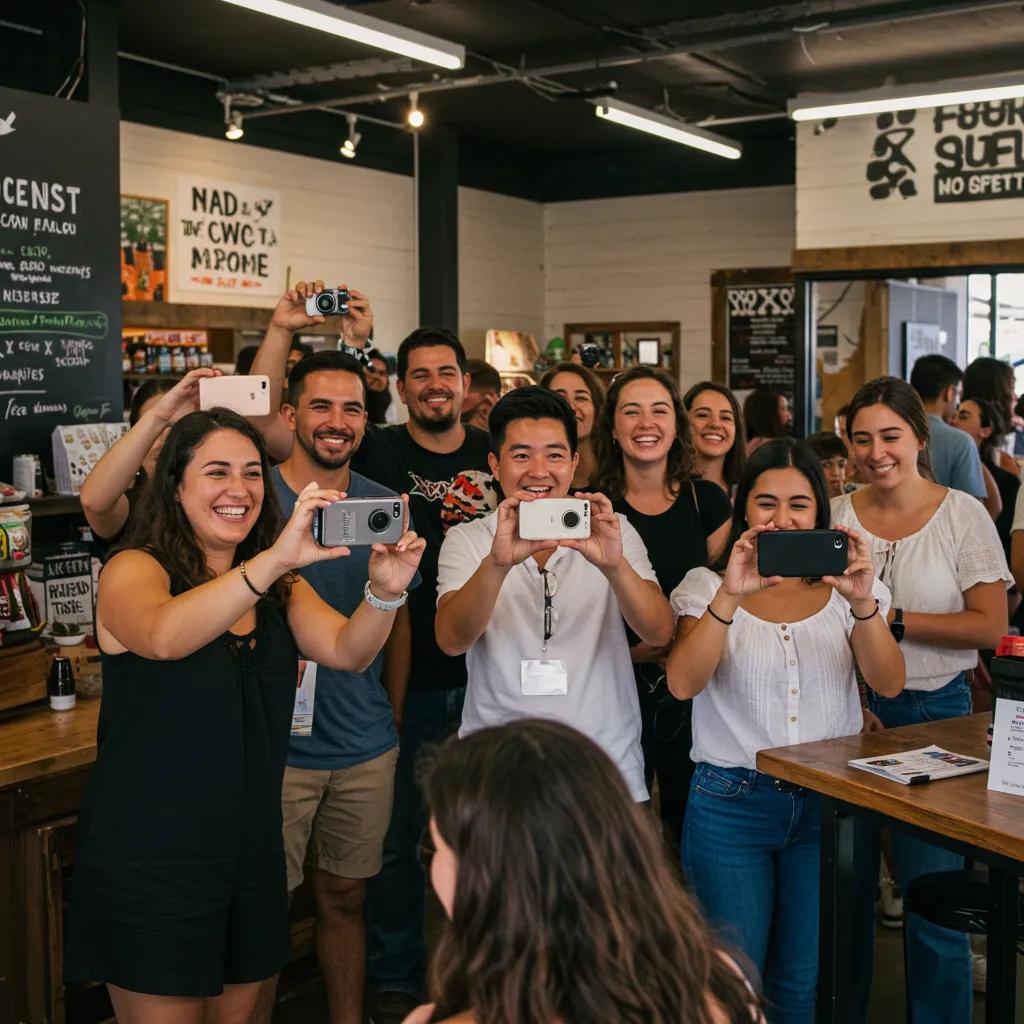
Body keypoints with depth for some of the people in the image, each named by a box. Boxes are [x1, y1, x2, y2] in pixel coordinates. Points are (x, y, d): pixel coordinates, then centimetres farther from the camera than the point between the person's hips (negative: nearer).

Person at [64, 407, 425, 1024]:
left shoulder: (280, 586, 7)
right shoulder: (136, 569, -11)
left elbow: (348, 651, -9)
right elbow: (162, 637, -34)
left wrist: (386, 590, -30)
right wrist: (275, 559, -45)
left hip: (251, 851, 6)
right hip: (149, 863, -5)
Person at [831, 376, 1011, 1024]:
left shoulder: (963, 515, -2)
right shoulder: (834, 517, 3)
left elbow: (990, 626, -8)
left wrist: (892, 619, -15)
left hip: (936, 713, -2)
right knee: (844, 888, 11)